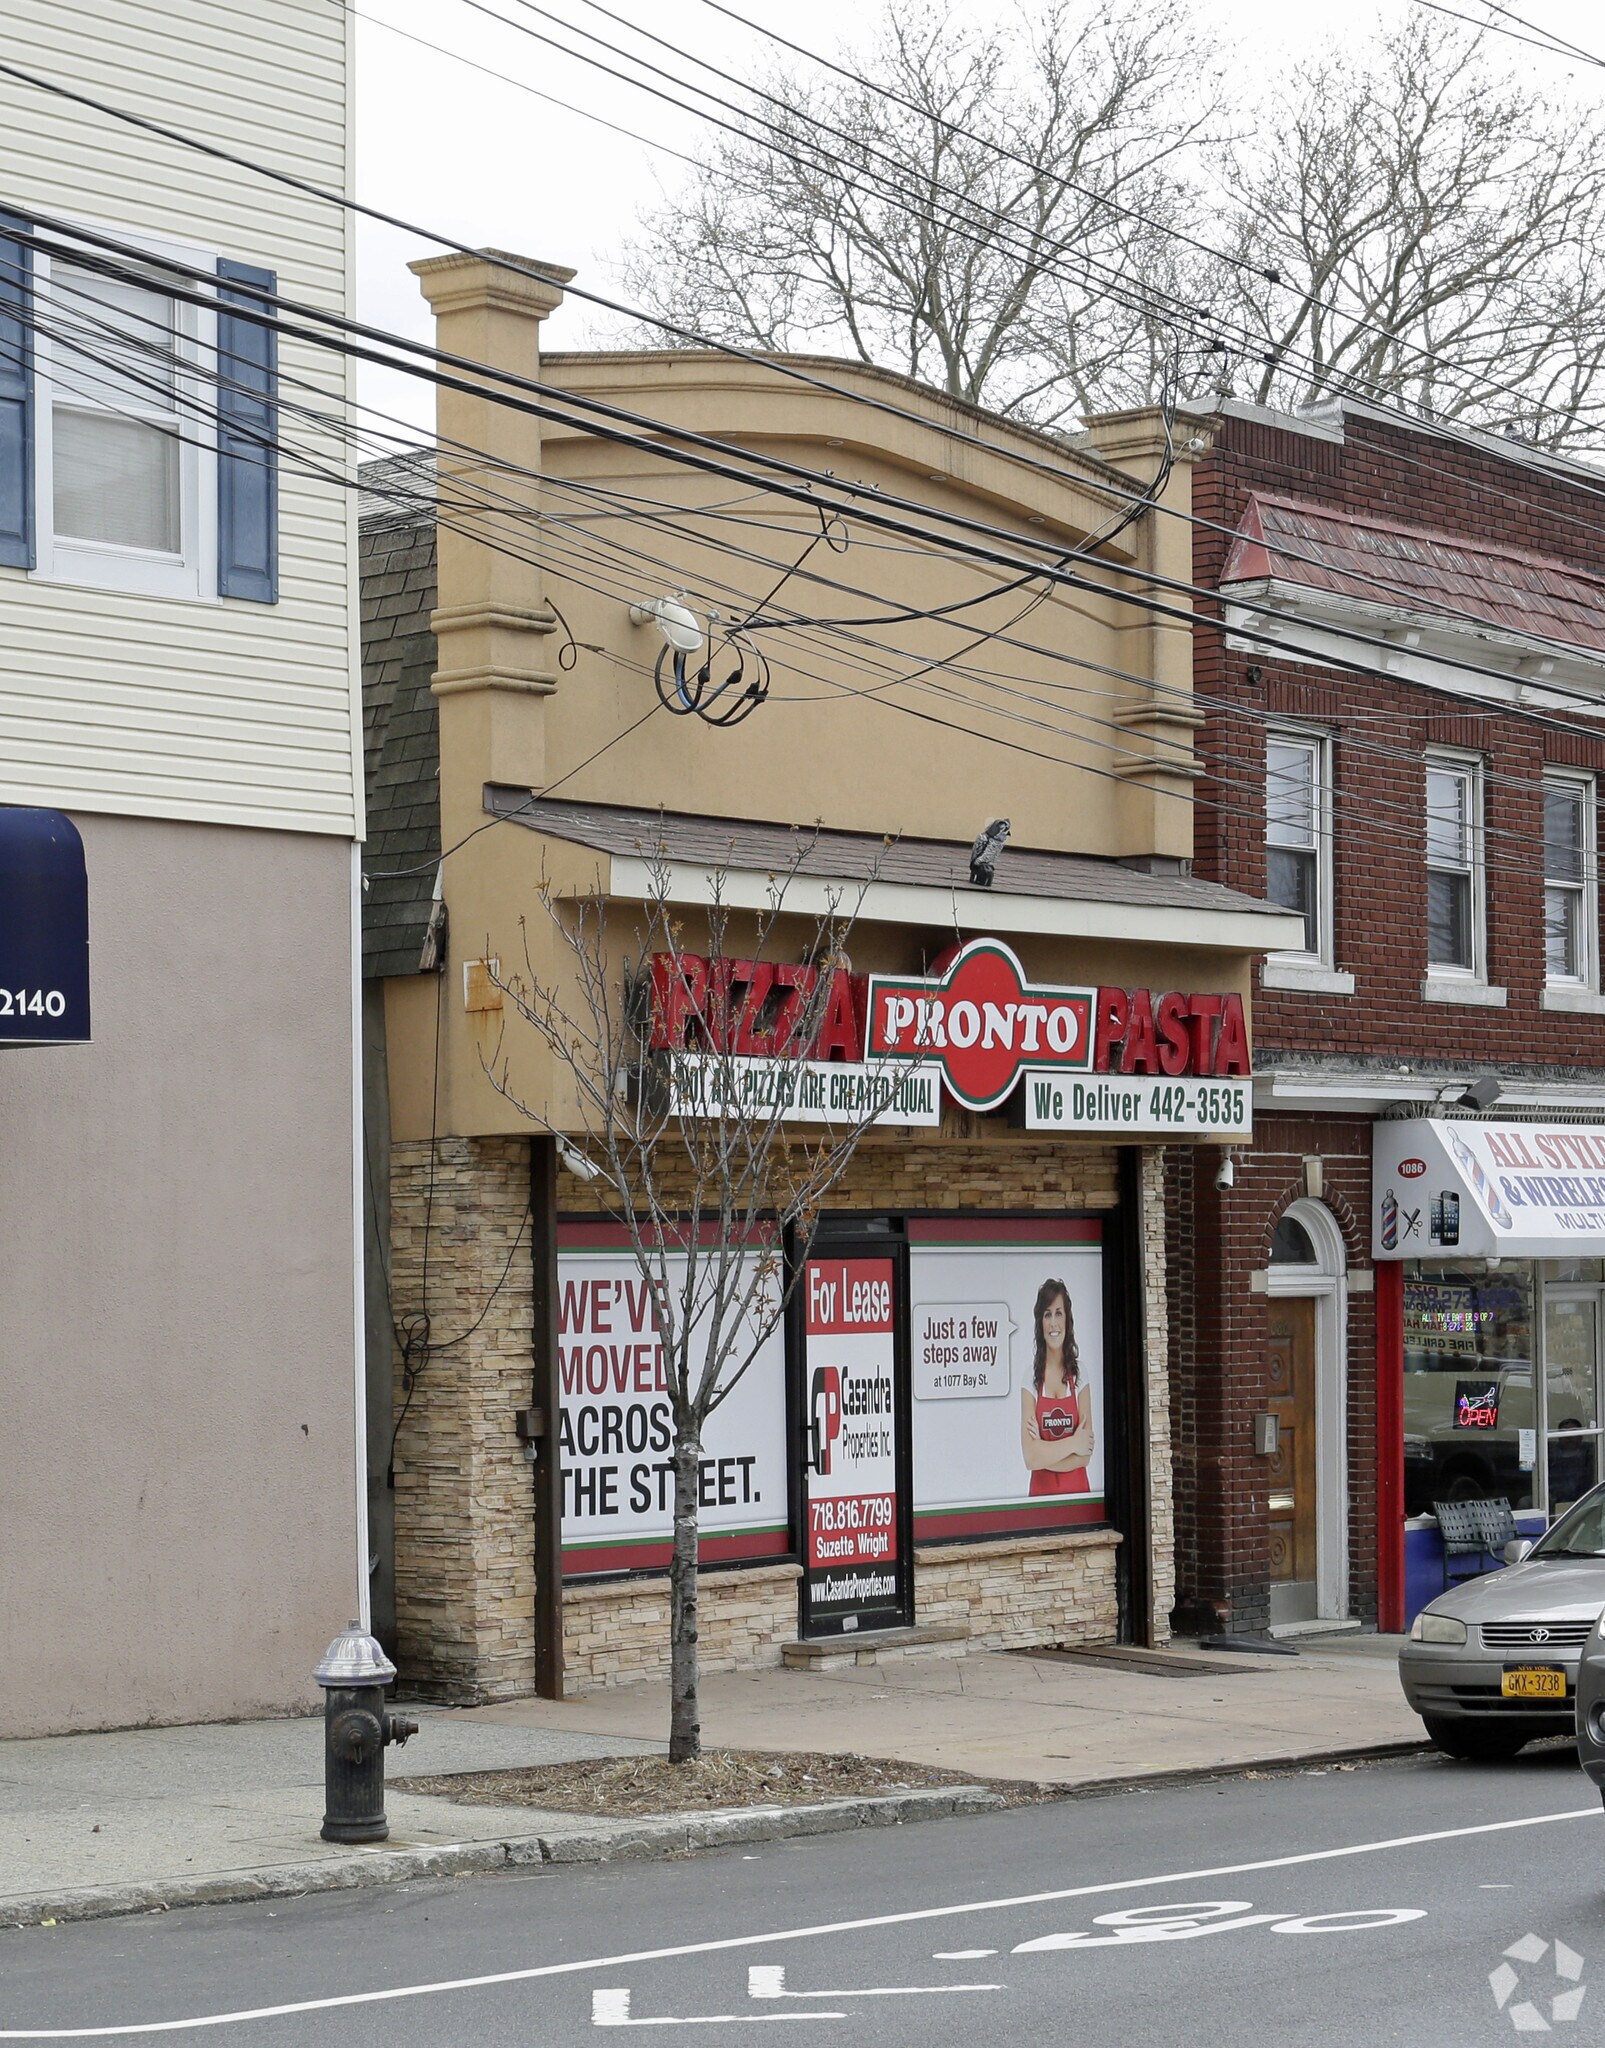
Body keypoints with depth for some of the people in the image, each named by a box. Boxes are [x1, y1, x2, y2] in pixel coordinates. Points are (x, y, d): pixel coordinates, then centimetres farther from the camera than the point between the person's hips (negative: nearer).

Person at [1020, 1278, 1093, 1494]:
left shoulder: (1079, 1373, 3)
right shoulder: (1031, 1375, -2)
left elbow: (1085, 1454, -2)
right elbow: (1030, 1457, -10)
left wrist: (1045, 1454, -10)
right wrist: (1072, 1444, -10)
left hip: (1077, 1491, 1)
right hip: (1042, 1493, -1)